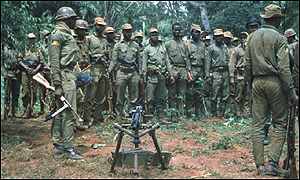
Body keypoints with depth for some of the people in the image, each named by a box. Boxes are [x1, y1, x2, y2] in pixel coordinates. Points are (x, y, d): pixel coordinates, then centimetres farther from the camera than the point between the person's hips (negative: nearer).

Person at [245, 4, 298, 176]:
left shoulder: (253, 36, 11)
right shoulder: (279, 38, -6)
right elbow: (284, 68, -13)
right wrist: (292, 92, -11)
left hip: (257, 82, 5)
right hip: (275, 82, -5)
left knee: (258, 124, 6)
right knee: (280, 123, 6)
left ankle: (260, 165, 8)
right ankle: (272, 163, -2)